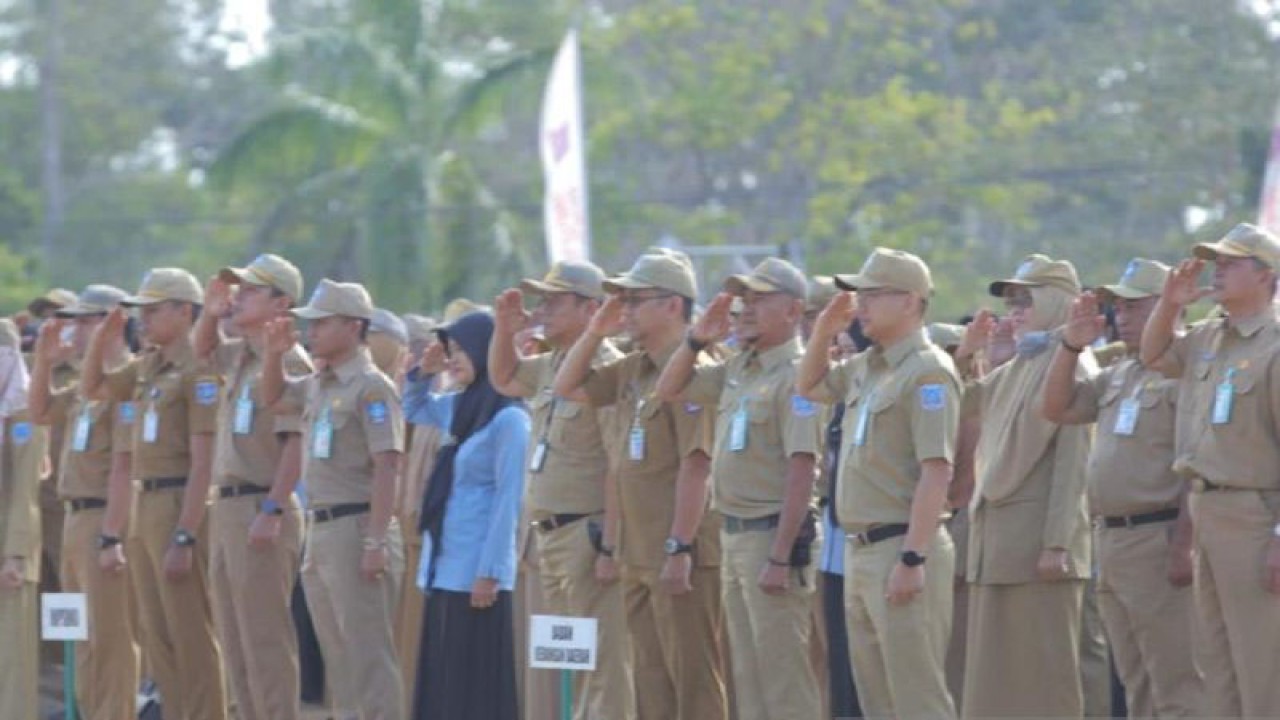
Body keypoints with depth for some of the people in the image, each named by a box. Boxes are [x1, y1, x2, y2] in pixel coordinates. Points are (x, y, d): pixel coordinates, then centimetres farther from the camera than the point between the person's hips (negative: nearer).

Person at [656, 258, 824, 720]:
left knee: (783, 677, -7)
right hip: (734, 535, 9)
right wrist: (696, 340, 4)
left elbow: (802, 471, -19)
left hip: (772, 535, -9)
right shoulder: (736, 370, 12)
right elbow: (669, 391, 22)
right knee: (747, 674, 13)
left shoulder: (795, 376, -14)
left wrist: (780, 557, -23)